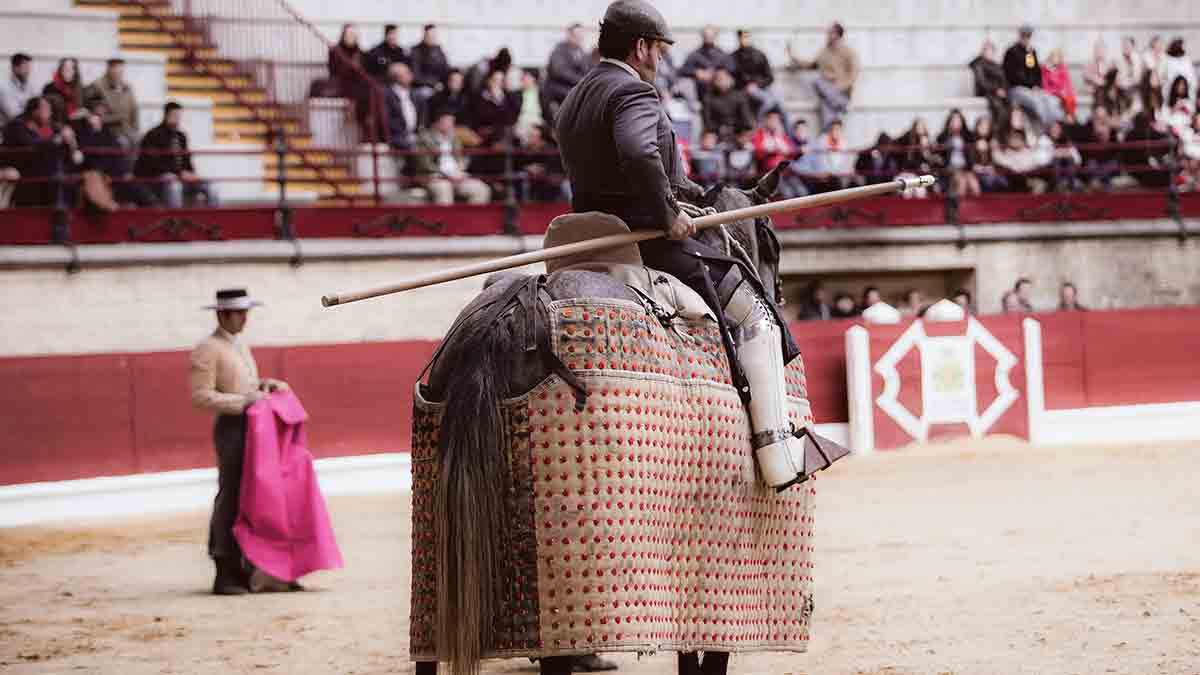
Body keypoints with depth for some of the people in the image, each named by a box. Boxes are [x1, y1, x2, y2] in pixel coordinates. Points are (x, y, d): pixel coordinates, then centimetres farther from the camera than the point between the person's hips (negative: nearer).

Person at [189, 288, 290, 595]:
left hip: (253, 426, 8)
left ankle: (237, 569, 16)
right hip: (232, 428, -8)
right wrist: (243, 401, -20)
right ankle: (225, 574, -5)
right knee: (231, 497, -8)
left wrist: (265, 385, 8)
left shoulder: (240, 344, 16)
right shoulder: (207, 349, -10)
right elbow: (201, 397, -17)